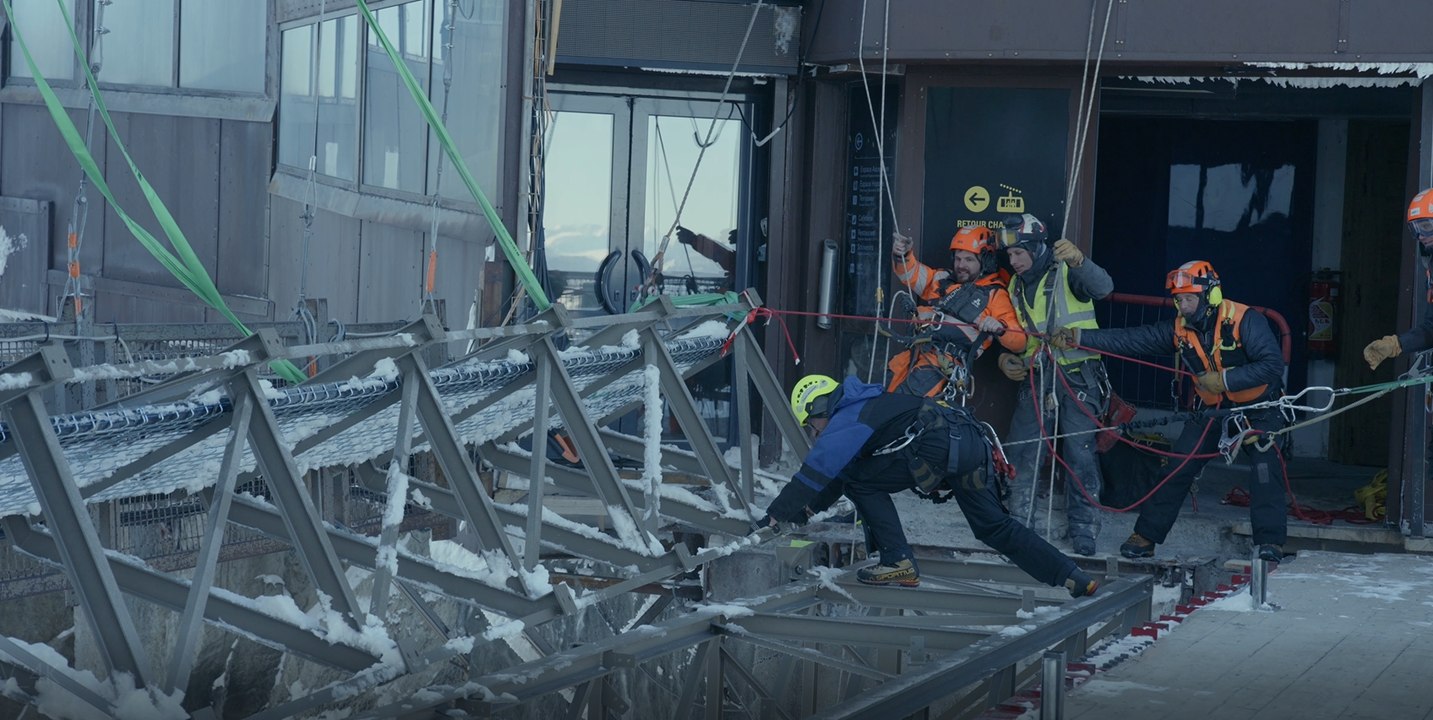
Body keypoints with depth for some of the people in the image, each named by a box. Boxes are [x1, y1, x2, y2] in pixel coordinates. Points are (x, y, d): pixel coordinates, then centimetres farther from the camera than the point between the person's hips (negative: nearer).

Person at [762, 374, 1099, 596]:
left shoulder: (845, 422, 4)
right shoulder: (864, 408, 32)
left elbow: (812, 476, -1)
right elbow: (834, 471, 41)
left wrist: (775, 516, 4)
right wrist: (805, 511, 40)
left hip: (939, 447, -10)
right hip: (975, 442, 10)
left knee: (859, 480, 0)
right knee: (995, 527, 16)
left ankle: (899, 564, -2)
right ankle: (1074, 580, 11)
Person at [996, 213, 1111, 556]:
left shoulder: (1066, 274, -8)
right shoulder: (1015, 287, 13)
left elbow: (1102, 286, -28)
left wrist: (1078, 261, -47)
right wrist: (1007, 359, 3)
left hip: (1077, 376, -6)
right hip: (1036, 377, 6)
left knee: (1080, 450, -8)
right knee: (1022, 450, 2)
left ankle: (1084, 526, 1)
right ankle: (1022, 518, 17)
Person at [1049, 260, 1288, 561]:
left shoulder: (1244, 320, -24)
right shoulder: (1179, 329, -7)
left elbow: (1272, 365, -30)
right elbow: (1131, 339, -12)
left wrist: (1224, 380, -34)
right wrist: (1078, 337, -21)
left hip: (1257, 406, -5)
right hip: (1212, 409, 5)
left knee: (1265, 464, -22)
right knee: (1177, 467, -2)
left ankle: (1270, 541, -14)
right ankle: (1145, 536, 5)